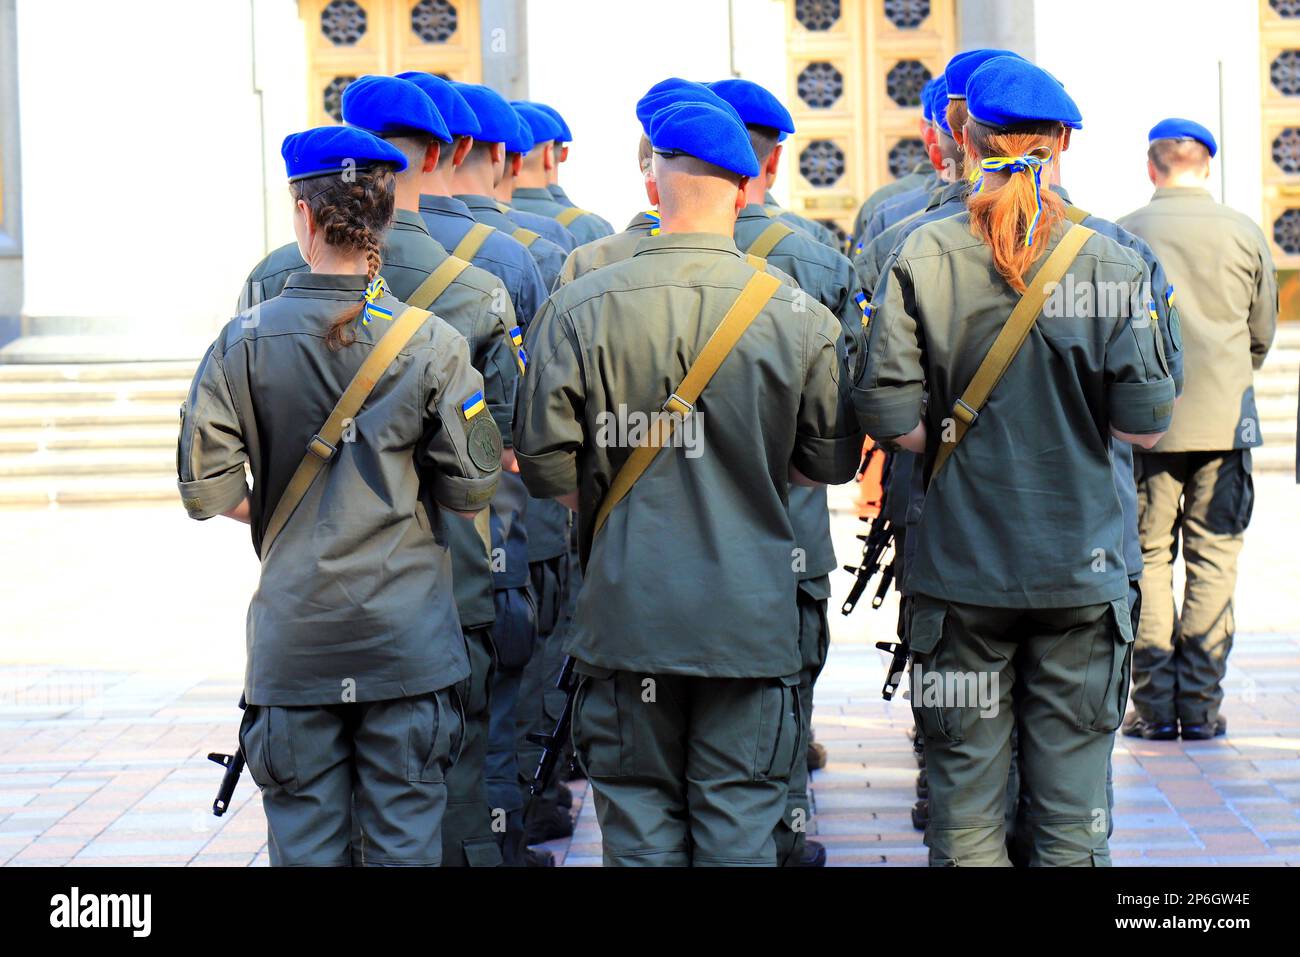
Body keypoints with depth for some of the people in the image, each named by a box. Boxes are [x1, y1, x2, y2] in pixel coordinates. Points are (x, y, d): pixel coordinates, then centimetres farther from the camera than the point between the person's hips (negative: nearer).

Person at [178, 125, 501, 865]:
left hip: (294, 635, 0)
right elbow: (472, 489, -4)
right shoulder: (432, 343, -6)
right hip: (408, 634, 0)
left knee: (304, 836, 9)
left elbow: (208, 488, -6)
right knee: (405, 831, 8)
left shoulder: (244, 343, -6)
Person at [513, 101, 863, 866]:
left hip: (627, 609, 0)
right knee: (740, 821, 8)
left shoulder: (580, 308, -7)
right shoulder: (800, 317, -5)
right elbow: (832, 462, 3)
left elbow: (545, 463, -6)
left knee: (640, 821, 11)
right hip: (752, 615, 0)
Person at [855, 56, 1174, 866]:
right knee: (1073, 804, 8)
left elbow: (889, 415, -9)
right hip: (1082, 563, 0)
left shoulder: (923, 258, -5)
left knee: (965, 794, 8)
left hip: (961, 564, 0)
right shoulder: (1109, 262, -5)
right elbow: (1147, 425, -6)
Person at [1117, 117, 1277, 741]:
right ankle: (1202, 706, 6)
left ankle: (1153, 705, 4)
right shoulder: (1244, 233, 1)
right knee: (1213, 561, 5)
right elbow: (1262, 335, 9)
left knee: (1148, 560, 5)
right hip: (1226, 419, 1)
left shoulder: (1124, 235, -4)